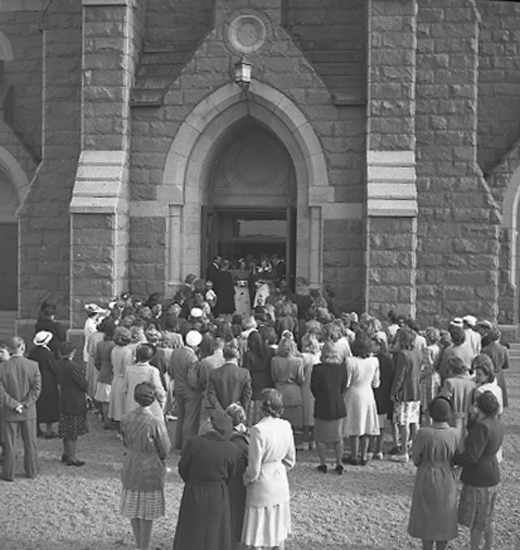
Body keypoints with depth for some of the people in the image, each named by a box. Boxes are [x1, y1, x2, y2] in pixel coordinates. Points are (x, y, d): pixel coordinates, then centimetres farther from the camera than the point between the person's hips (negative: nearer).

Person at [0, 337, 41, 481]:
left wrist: (13, 404, -9)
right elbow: (36, 388, -11)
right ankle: (32, 471, 23)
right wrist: (26, 404, -7)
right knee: (30, 442, 14)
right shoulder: (33, 365, -9)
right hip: (29, 411, 1)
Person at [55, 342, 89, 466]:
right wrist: (86, 381, 1)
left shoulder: (59, 364, 0)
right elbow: (84, 384, -21)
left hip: (64, 401, 8)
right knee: (73, 431, 2)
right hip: (75, 402, -8)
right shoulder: (72, 367, -26)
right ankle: (71, 457, 9)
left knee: (67, 429, 20)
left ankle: (66, 453, 32)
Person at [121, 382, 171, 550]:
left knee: (134, 512, 18)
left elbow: (125, 443, 6)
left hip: (130, 469, 5)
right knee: (147, 514, 9)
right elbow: (164, 451, -12)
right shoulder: (156, 423, -23)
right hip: (150, 472, -5)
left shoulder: (126, 418, -8)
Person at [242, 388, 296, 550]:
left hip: (262, 486, -6)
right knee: (278, 531, 19)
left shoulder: (259, 430, -24)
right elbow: (290, 461, 5)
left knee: (258, 536, 7)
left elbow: (254, 469, -19)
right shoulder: (286, 426, -5)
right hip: (281, 483, 6)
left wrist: (245, 480, 0)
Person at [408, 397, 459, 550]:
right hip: (447, 479, 3)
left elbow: (415, 458, -12)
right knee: (443, 518, 17)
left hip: (427, 479, -3)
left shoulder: (424, 433, -22)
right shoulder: (454, 434, -12)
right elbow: (455, 457, -1)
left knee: (427, 519, 12)